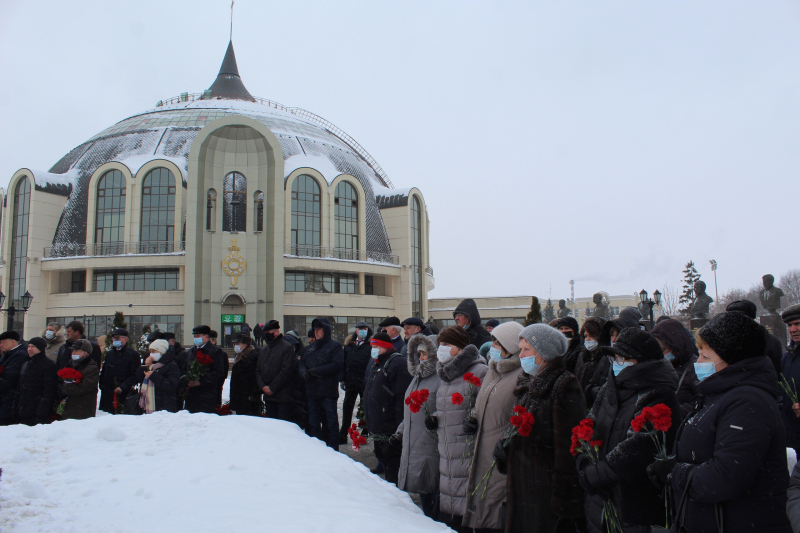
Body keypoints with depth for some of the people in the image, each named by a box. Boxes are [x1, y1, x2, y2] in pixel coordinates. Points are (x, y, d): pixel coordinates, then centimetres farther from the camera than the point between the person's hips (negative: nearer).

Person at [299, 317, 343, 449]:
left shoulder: (335, 346, -3)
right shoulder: (309, 348, 17)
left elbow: (336, 365, -15)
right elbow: (302, 363, 13)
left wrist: (316, 371, -20)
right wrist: (303, 372, -10)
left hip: (328, 392, -6)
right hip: (312, 392, 6)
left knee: (331, 423, 1)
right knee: (314, 423, 12)